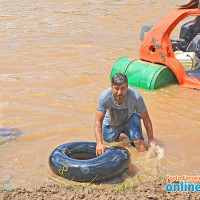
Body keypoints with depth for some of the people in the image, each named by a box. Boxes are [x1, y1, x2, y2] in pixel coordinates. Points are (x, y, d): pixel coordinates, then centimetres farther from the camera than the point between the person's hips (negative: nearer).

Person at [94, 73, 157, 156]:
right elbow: (98, 121, -31)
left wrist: (151, 139, -18)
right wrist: (99, 143, -43)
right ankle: (117, 133, 45)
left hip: (130, 119, -1)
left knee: (138, 141, -25)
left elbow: (146, 119, -20)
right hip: (111, 123, 2)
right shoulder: (104, 97, -35)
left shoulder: (136, 97, -35)